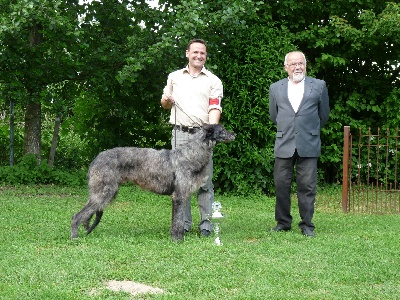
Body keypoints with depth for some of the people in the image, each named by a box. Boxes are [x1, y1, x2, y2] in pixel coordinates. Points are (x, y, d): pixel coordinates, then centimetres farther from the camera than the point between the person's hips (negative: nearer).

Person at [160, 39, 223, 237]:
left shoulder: (213, 81, 8)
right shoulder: (174, 77, 16)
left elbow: (215, 108, -2)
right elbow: (166, 104, 25)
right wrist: (165, 100, 1)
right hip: (180, 133, 2)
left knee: (205, 180, -4)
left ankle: (206, 224, 1)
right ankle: (183, 223, 9)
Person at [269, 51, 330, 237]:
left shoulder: (319, 86, 6)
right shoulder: (276, 88, 11)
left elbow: (323, 115, 14)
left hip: (309, 145, -1)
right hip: (284, 145, 2)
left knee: (307, 186, -1)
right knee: (281, 185, 2)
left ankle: (307, 225, 7)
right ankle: (283, 223, 13)